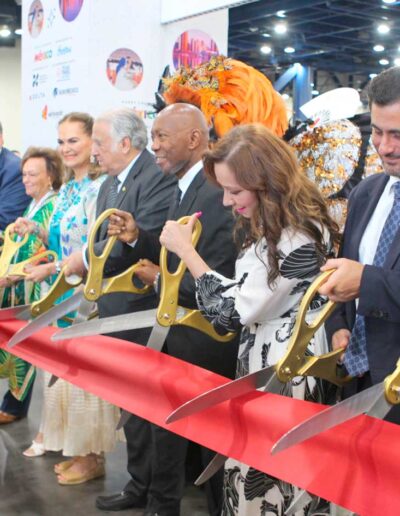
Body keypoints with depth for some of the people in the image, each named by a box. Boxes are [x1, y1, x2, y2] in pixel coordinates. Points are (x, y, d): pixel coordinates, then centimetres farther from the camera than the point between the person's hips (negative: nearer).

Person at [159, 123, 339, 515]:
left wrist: (185, 250, -14)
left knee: (267, 472, 0)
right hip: (265, 357, 9)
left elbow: (237, 308, -19)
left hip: (287, 367, -9)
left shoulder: (296, 237, -23)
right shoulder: (272, 223, 9)